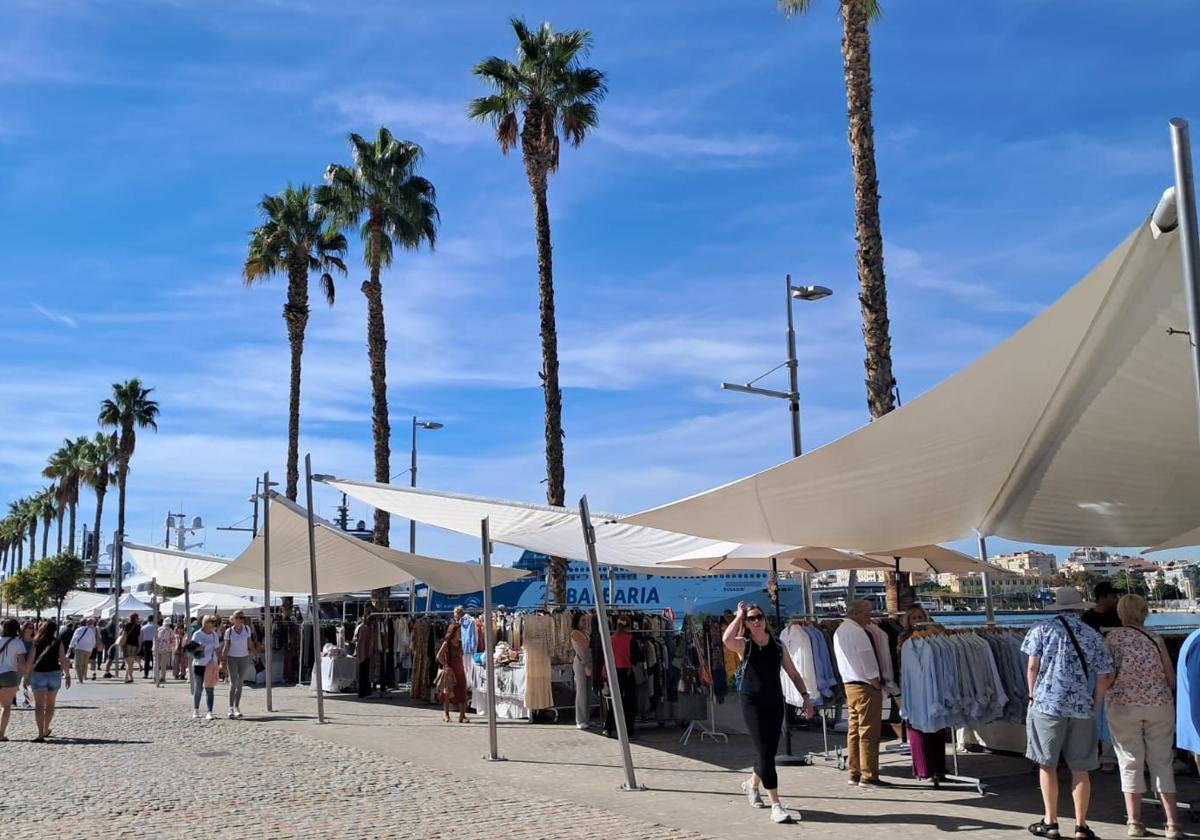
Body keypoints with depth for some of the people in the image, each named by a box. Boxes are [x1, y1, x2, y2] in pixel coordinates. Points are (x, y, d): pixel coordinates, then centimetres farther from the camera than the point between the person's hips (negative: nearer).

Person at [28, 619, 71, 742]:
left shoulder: (36, 643, -3)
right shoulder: (58, 643, -2)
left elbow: (30, 661, -7)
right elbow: (63, 660, -6)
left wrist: (27, 676, 0)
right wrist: (67, 675, 3)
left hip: (38, 674, -2)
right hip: (54, 674, 2)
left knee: (39, 705, -5)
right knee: (50, 704, 18)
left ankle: (40, 734, -15)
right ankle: (46, 731, 31)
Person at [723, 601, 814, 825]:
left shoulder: (777, 645, 9)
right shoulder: (743, 645, -3)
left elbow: (793, 673, 12)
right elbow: (726, 639, -26)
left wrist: (805, 696, 1)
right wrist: (739, 614, -14)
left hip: (775, 703, 4)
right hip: (752, 703, -4)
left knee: (769, 751, 12)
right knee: (765, 751, -10)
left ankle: (752, 784, 41)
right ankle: (776, 805, -7)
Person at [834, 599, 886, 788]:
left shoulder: (839, 632, 14)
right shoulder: (857, 632, -16)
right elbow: (867, 661, -17)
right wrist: (877, 684, -6)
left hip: (849, 685, 9)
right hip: (865, 687, -9)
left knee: (853, 731, 11)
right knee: (868, 733, -6)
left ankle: (854, 774, 15)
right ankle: (868, 776, -4)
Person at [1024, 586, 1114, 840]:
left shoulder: (1042, 629, -1)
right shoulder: (1093, 636, 6)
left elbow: (1033, 667, -3)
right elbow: (1104, 678, 6)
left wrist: (1033, 695, 11)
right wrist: (1094, 705, 18)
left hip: (1047, 704, -2)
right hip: (1082, 709, 2)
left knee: (1047, 765, 7)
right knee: (1080, 769, 9)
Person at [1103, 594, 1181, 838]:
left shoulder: (1112, 638, -5)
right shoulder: (1155, 638, -3)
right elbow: (1171, 677, 2)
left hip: (1123, 705, -1)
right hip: (1159, 705, 1)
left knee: (1130, 763, 8)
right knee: (1162, 762, 10)